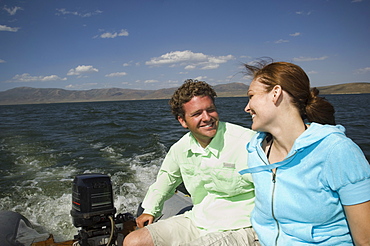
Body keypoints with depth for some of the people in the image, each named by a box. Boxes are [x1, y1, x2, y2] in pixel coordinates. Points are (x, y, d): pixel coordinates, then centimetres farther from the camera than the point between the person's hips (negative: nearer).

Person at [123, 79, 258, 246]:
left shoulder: (248, 142, -19)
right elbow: (167, 176, 22)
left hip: (237, 230, -5)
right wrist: (150, 210, 23)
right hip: (197, 222, 6)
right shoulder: (180, 148, 1)